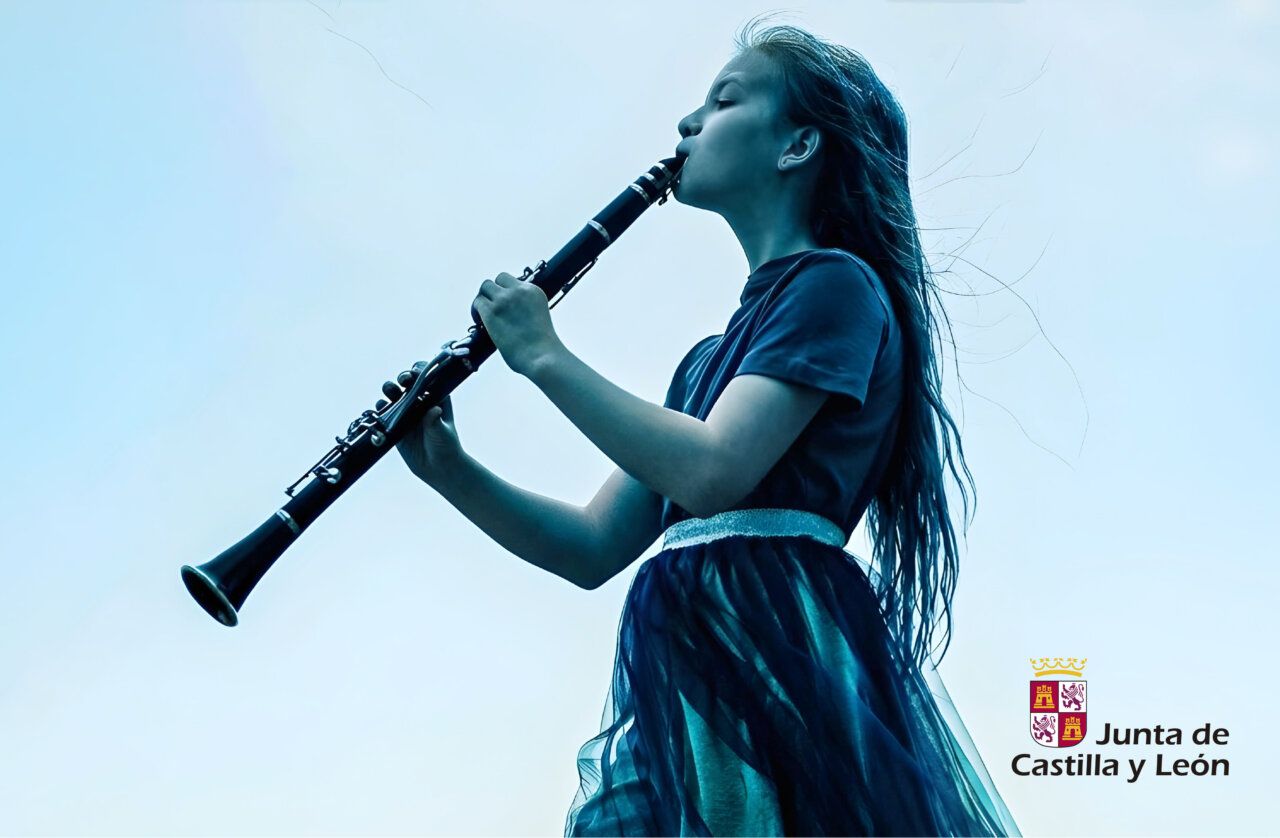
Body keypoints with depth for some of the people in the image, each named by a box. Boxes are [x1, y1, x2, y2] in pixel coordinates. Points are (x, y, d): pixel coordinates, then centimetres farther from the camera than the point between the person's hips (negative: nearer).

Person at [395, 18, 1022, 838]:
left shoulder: (835, 284, -2)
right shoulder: (710, 359, 23)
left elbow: (709, 474, -17)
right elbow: (594, 550, 19)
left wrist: (544, 357, -7)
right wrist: (449, 470, 6)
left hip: (779, 654, -7)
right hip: (680, 671, 7)